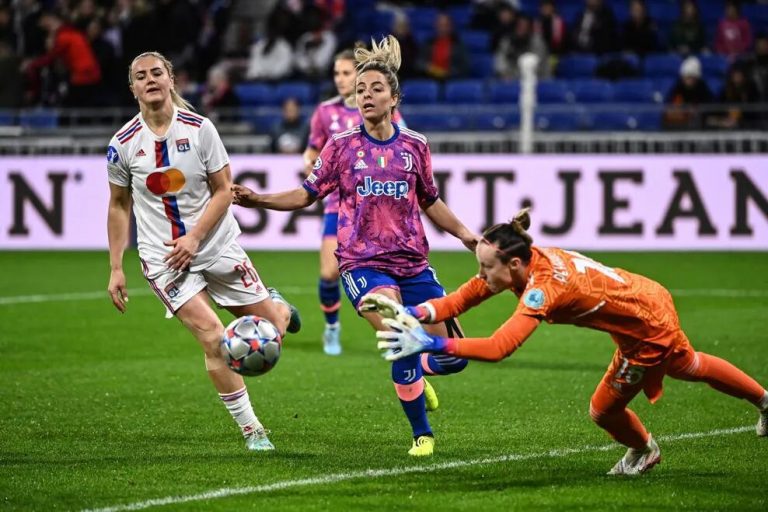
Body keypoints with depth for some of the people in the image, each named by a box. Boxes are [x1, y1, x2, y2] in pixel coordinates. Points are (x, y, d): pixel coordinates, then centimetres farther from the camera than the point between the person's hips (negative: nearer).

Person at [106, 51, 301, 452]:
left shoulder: (199, 129, -7)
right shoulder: (123, 144, -5)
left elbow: (223, 190, -3)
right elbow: (119, 206, 7)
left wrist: (194, 237, -15)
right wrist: (115, 268, 4)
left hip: (217, 246, 1)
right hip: (163, 258, -1)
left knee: (270, 326, 4)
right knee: (212, 337, -17)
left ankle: (278, 308, 44)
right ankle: (250, 429, -5)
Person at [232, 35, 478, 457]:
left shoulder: (414, 146, 6)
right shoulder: (342, 146, 0)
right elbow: (307, 195, 6)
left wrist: (465, 234, 11)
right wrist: (256, 200, -7)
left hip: (412, 263, 3)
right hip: (363, 263, -3)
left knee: (452, 356, -1)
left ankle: (415, 376, 37)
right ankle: (422, 434, -13)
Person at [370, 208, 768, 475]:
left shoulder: (543, 288, -38)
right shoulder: (520, 262, -15)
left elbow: (498, 347, -49)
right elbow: (459, 300, -15)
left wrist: (432, 345, -52)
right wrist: (414, 314, -32)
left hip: (647, 330, -8)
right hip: (650, 299, 8)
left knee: (603, 411, 7)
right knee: (685, 366, 33)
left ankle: (643, 451, 41)